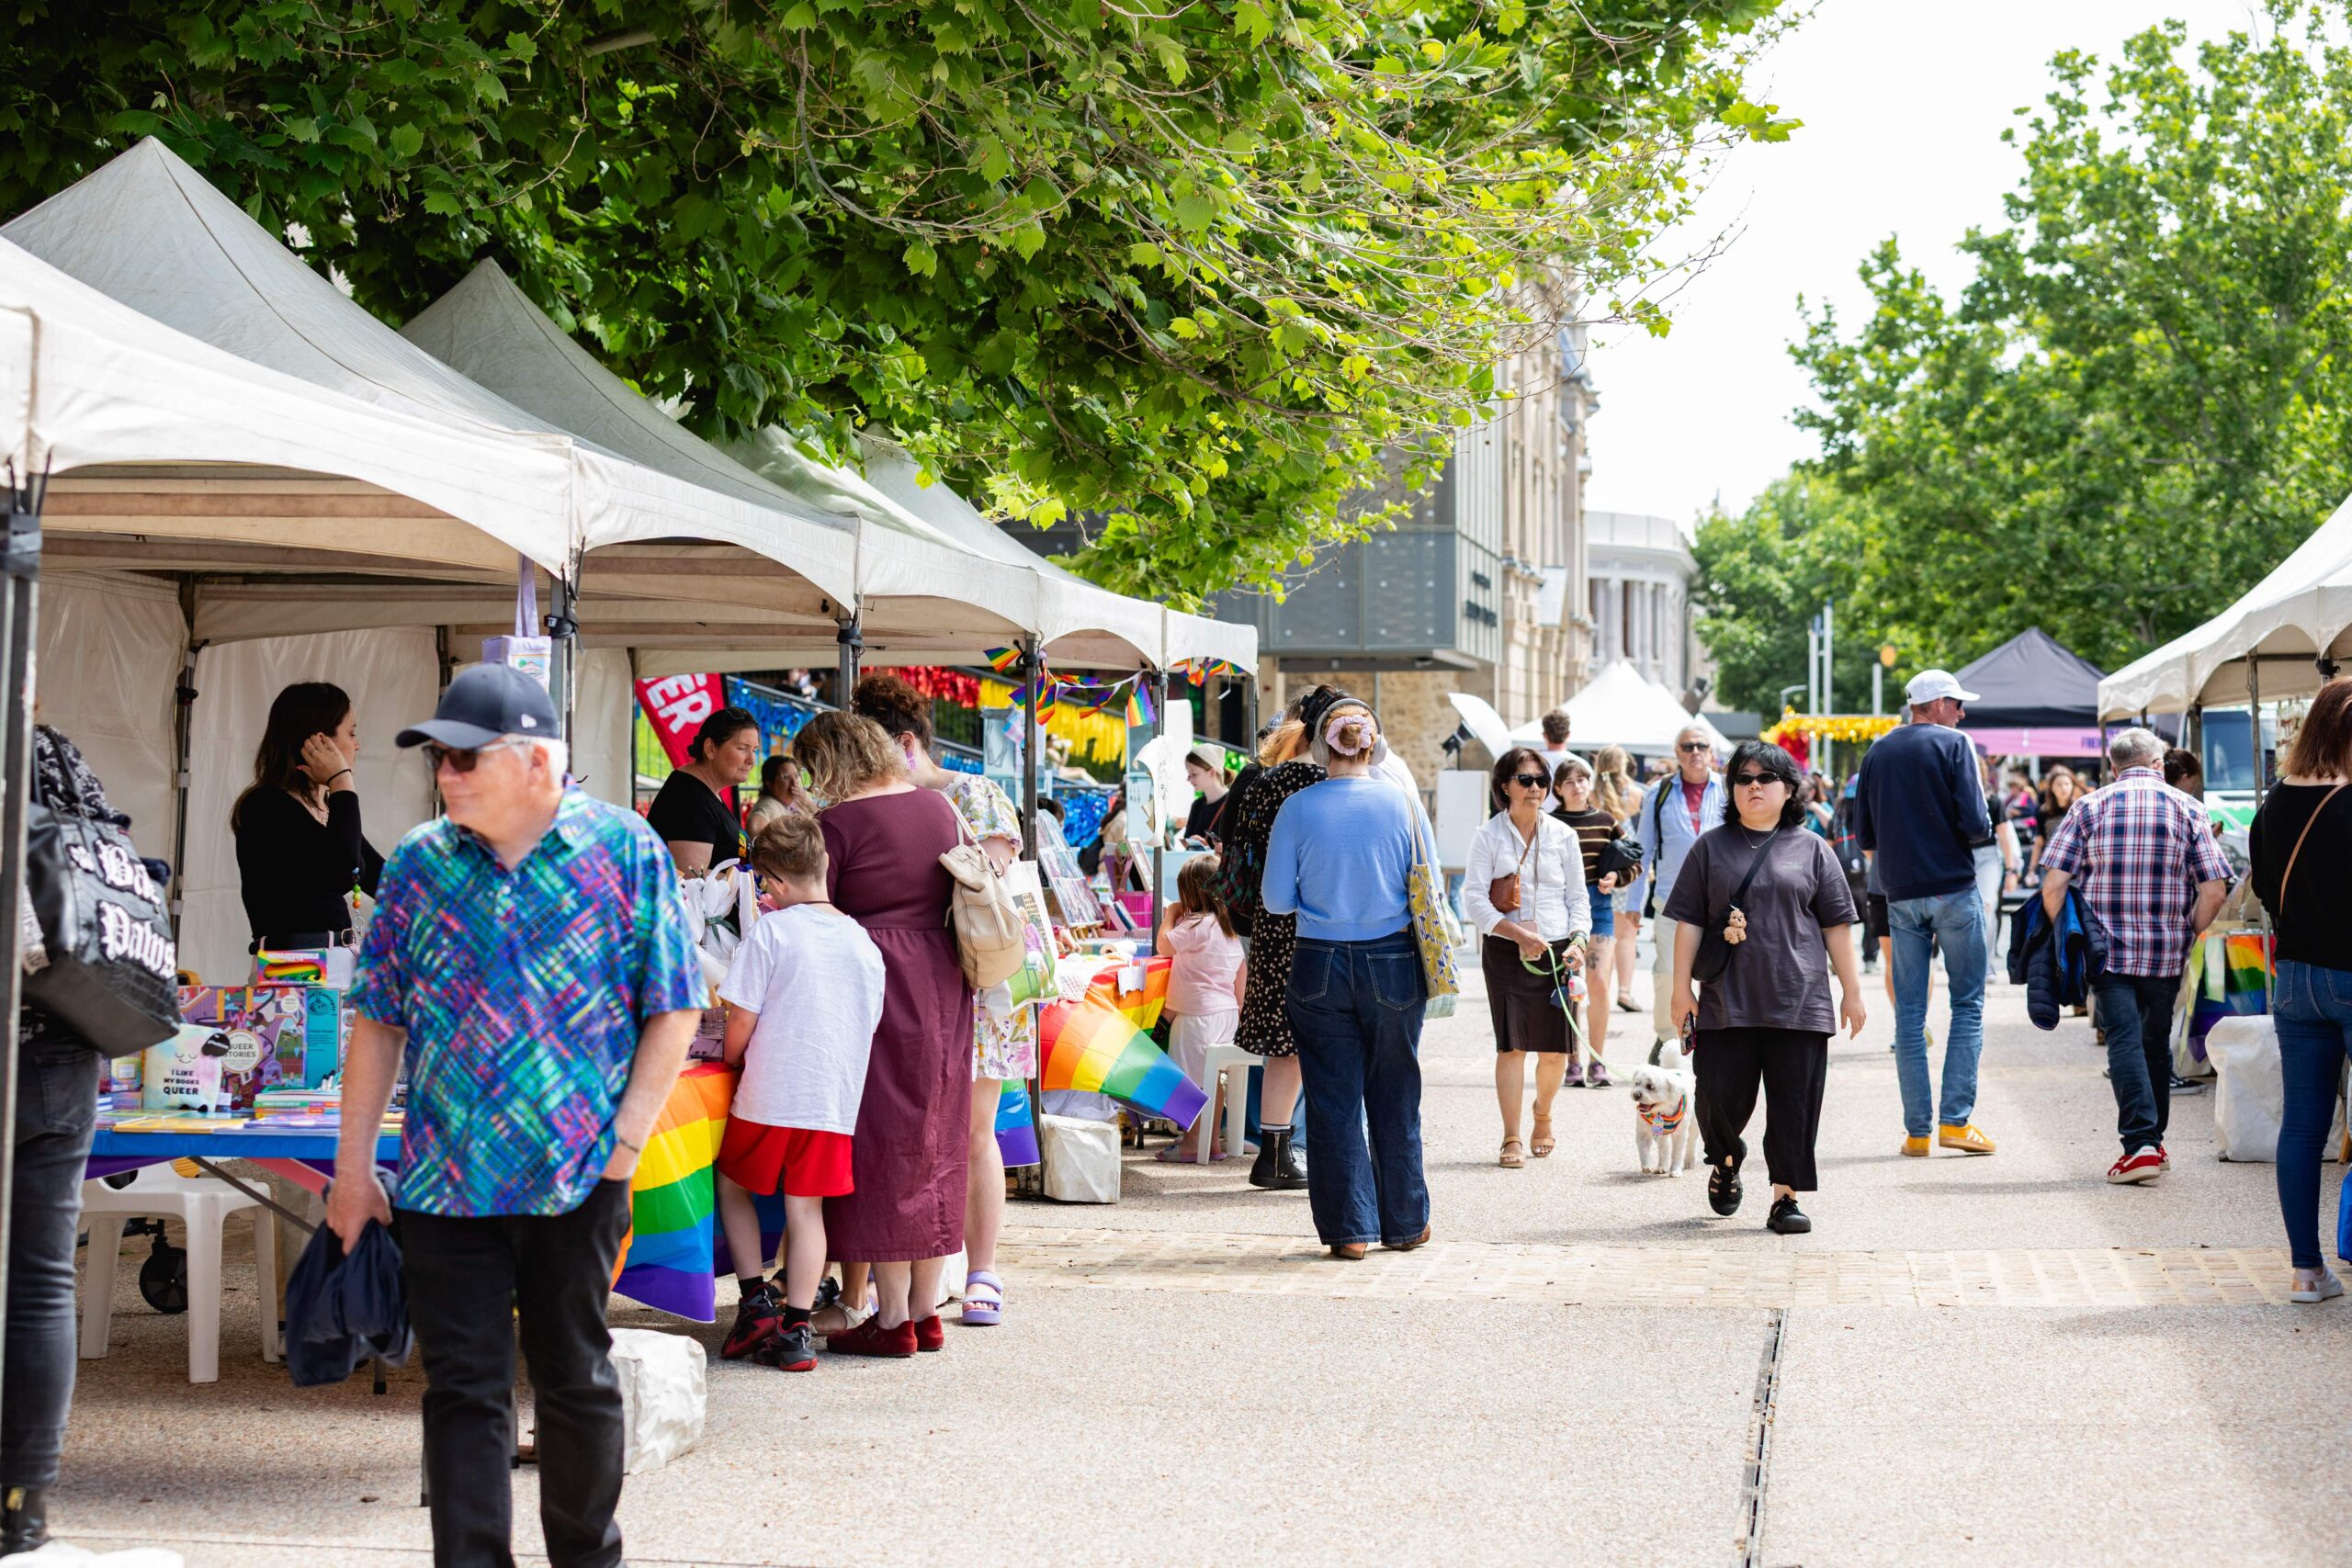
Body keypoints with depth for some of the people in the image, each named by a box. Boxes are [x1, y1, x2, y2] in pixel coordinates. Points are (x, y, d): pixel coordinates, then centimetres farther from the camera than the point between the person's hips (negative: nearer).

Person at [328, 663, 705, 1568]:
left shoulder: (623, 851, -4)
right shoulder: (420, 864, 4)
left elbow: (673, 1010, -2)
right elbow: (378, 1019, 7)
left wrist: (626, 1137, -9)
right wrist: (353, 1168, 5)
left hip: (576, 1178, -2)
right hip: (444, 1179, 2)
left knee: (576, 1382, 11)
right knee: (462, 1390, 1)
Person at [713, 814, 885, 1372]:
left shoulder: (770, 932, -9)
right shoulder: (864, 943, 5)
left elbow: (740, 1024, -9)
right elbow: (869, 1027, 13)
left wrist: (733, 1062, 11)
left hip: (767, 1096, -4)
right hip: (836, 1098, 4)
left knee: (733, 1186, 17)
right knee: (806, 1209, 8)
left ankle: (756, 1300, 10)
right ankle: (794, 1329, 5)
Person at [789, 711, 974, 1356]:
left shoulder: (838, 823, -10)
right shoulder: (939, 806, 9)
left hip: (877, 983, -7)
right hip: (943, 986, 7)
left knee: (882, 1142, -1)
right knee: (934, 1143, 12)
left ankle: (891, 1319, 2)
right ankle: (926, 1310, 17)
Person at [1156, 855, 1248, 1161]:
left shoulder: (1197, 925, -18)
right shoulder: (1231, 927, 11)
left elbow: (1165, 946, -14)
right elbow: (1242, 968, 16)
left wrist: (1171, 915, 1)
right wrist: (1237, 1008, 23)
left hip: (1198, 1014, -9)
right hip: (1225, 1010, 9)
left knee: (1194, 1079, -1)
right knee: (1210, 1078, 15)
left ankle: (1193, 1143, 3)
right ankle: (1211, 1141, 19)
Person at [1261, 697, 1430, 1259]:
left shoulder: (1298, 809, -7)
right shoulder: (1401, 802, -6)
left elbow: (1276, 899, -2)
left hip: (1321, 967, -1)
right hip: (1394, 963, 1)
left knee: (1334, 1101, 7)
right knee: (1395, 1099, 13)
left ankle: (1349, 1228, 7)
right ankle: (1404, 1223, 22)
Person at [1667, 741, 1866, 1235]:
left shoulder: (1811, 848, 8)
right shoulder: (1712, 848, 9)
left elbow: (1836, 925, 9)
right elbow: (1689, 921, 8)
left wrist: (1852, 991, 6)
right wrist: (1681, 988, 2)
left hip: (1798, 1002, 0)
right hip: (1727, 1003, 0)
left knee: (1794, 1102, -2)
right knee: (1722, 1097, 2)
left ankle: (1785, 1196, 6)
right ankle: (1726, 1159, 32)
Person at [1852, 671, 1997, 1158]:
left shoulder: (1878, 752, 10)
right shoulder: (1954, 744, -5)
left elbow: (1864, 836, 11)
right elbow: (1975, 823, -13)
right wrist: (1983, 832, 8)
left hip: (1900, 894, 4)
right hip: (1954, 888, -4)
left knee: (1909, 1013, 6)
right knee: (1968, 1005, 3)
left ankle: (1917, 1130, 3)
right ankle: (1956, 1119, -5)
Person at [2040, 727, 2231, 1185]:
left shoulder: (2089, 808, 0)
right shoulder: (2186, 809, 1)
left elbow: (2053, 884, -6)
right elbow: (2214, 889, -5)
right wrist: (2187, 934, 9)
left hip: (2107, 950, -1)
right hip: (2167, 951, 2)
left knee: (2124, 1039, -4)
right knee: (2156, 1041, 16)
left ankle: (2140, 1142, -17)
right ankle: (2154, 1140, 24)